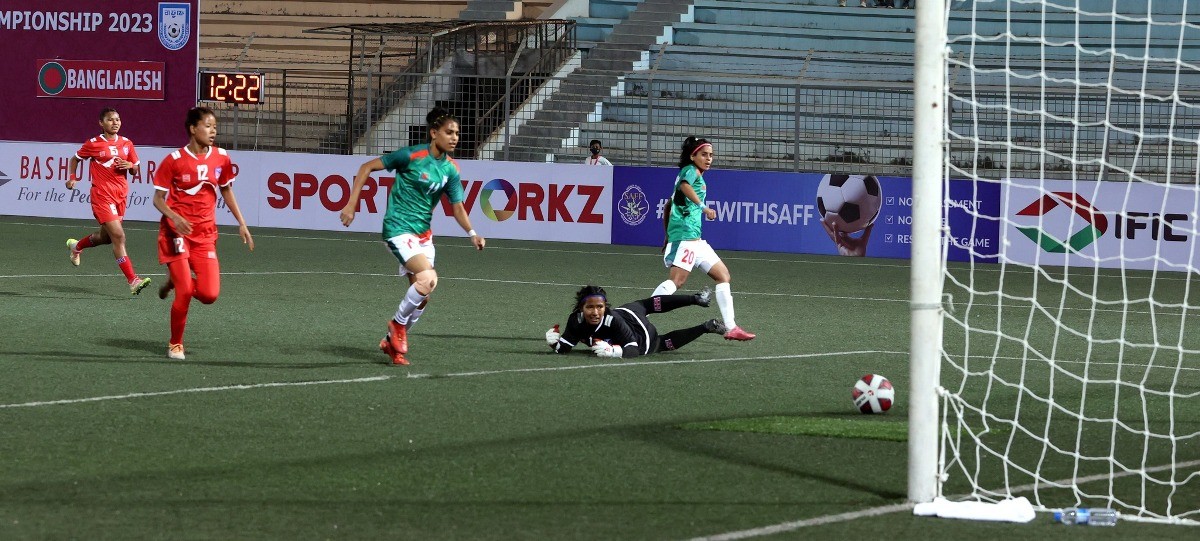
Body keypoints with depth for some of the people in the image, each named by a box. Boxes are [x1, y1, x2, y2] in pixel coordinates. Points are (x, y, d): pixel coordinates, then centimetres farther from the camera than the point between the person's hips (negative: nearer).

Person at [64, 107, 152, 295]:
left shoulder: (126, 143, 8)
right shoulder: (93, 144, -4)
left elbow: (136, 167, 16)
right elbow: (75, 159, 10)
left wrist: (129, 165, -7)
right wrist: (72, 178, -3)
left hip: (121, 194, 6)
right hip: (102, 194, -6)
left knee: (106, 236, 20)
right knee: (118, 236, -15)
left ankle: (76, 246, 51)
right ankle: (132, 281, -17)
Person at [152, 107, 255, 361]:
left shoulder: (221, 158, 2)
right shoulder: (174, 160, -9)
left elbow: (226, 190, 17)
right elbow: (158, 198, -5)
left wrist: (242, 224, 12)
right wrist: (174, 217, -24)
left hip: (205, 234, 4)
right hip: (177, 231, -4)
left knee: (209, 294, -9)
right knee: (185, 292, -12)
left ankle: (176, 281, 25)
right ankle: (175, 344, 10)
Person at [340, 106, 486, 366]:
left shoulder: (450, 169, 1)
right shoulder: (411, 156, -16)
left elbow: (458, 208, 2)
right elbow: (366, 167, -9)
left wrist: (472, 233, -17)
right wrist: (351, 204, -13)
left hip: (424, 234, 7)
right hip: (399, 228, -7)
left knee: (422, 294, 6)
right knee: (428, 278, -24)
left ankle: (392, 341, 25)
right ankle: (398, 324, -2)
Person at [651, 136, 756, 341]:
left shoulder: (694, 174, 26)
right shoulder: (691, 170, -1)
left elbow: (668, 207, 31)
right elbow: (685, 186, -27)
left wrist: (668, 238, 32)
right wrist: (703, 207, -31)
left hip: (695, 239, 10)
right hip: (685, 234, -10)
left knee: (723, 275, 10)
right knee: (677, 280, -23)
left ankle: (731, 328, 8)